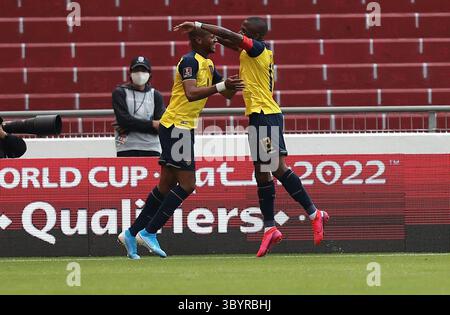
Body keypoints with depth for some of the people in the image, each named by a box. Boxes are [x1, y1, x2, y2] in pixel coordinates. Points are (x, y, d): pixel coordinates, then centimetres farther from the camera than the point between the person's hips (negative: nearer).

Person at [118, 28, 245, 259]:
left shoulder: (208, 65, 18)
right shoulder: (190, 61, -12)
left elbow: (227, 94, 23)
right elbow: (191, 93, -26)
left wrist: (232, 86, 2)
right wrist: (221, 86, -30)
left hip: (183, 127, 10)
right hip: (176, 125, -10)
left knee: (167, 186, 11)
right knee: (187, 184, -11)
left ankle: (131, 234, 15)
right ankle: (149, 232, -7)